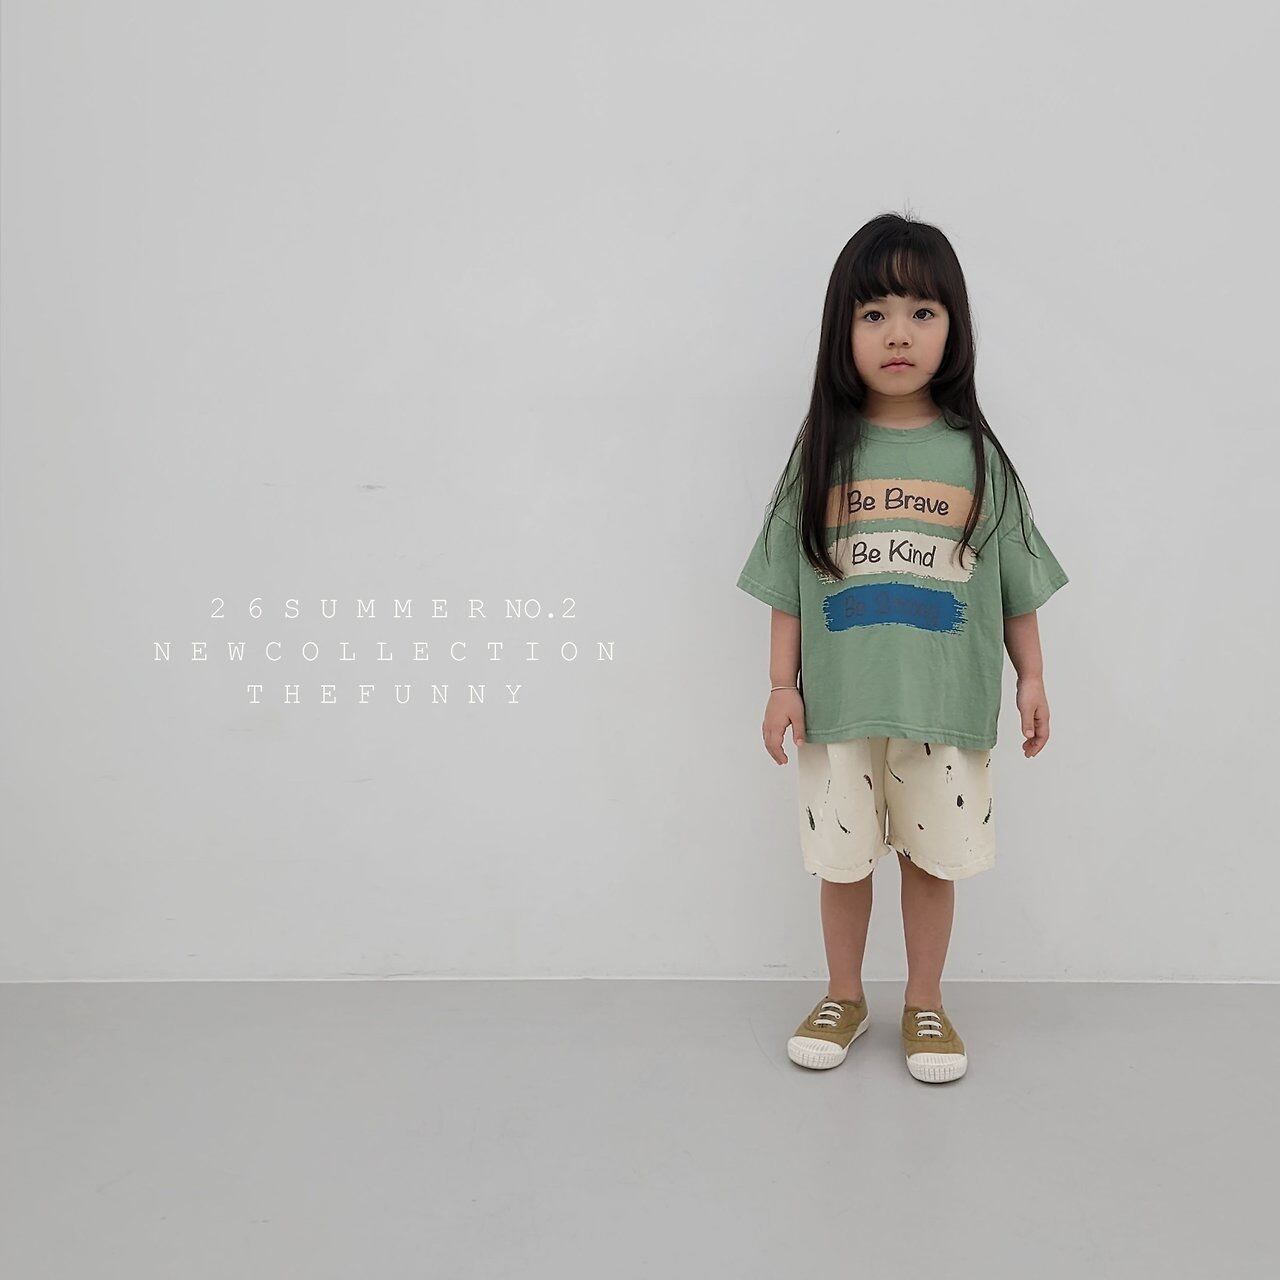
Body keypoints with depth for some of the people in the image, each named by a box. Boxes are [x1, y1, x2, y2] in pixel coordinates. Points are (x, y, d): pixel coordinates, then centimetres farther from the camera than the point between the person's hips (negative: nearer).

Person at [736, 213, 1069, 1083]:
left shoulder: (975, 452, -1)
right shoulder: (824, 449, -1)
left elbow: (1016, 579, 5)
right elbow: (788, 579, 0)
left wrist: (1032, 679, 4)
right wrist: (782, 684, -3)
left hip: (948, 700, 0)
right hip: (841, 697, 0)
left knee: (933, 854, 11)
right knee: (842, 856, 12)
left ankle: (925, 1006, 31)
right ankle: (844, 999, 33)